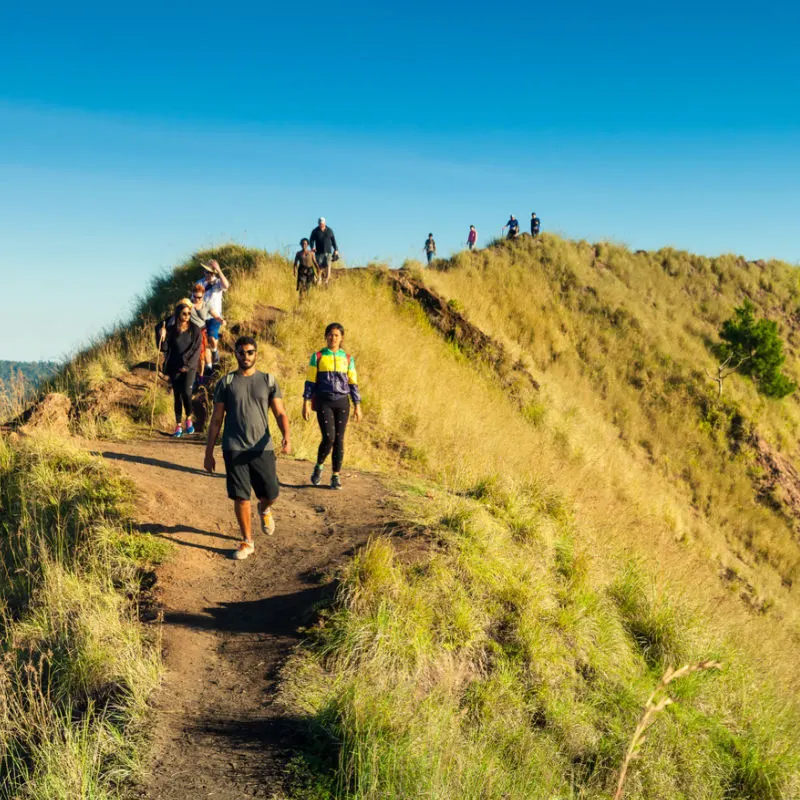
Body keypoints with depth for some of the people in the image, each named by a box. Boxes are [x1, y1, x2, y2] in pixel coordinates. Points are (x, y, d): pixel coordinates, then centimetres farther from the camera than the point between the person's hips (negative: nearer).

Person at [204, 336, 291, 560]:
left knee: (271, 494, 5)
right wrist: (209, 453, 3)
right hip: (234, 449, -1)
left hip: (262, 448, 1)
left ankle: (264, 509, 42)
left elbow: (280, 414, 2)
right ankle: (247, 542, 14)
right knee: (240, 497, -1)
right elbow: (216, 419, 6)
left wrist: (286, 438, -18)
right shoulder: (226, 382, 4)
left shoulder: (268, 381, 6)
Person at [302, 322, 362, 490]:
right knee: (328, 437, -15)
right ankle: (319, 467, 11)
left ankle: (336, 476, 10)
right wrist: (306, 403, -4)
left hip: (342, 402, 2)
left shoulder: (348, 359, 9)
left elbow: (353, 384, 10)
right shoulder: (317, 357, 4)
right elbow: (310, 381, 2)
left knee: (339, 440, 0)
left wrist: (357, 406, 4)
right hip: (324, 402, -2)